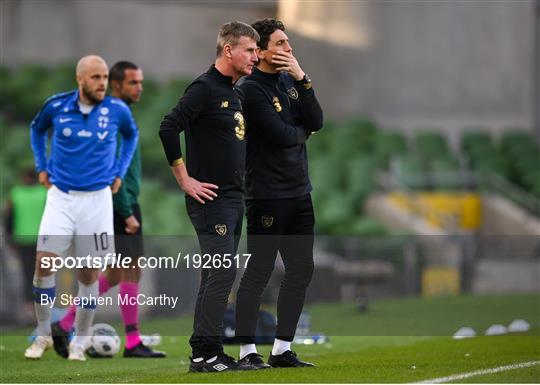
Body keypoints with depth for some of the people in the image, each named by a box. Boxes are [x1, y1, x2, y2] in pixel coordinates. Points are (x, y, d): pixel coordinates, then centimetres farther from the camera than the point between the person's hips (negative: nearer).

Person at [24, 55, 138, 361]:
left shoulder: (117, 110, -5)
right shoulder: (56, 106, -5)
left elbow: (131, 135, 18)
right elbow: (37, 130, 18)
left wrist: (120, 172, 11)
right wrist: (41, 167, 11)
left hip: (97, 199, 0)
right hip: (60, 197, 0)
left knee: (90, 274, 2)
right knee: (44, 265, -11)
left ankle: (79, 343, 15)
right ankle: (44, 335, 7)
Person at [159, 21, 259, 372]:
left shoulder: (234, 93, 17)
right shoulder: (204, 88, -11)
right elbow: (168, 128, -20)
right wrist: (186, 180, -17)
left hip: (233, 199, 9)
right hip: (211, 198, -9)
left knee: (216, 277, 10)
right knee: (223, 272, -13)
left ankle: (204, 354, 13)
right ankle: (206, 353, -10)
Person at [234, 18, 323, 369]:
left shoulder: (289, 79, 12)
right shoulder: (251, 89, -13)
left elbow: (316, 122, 0)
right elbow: (283, 136, -19)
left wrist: (302, 78, -9)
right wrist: (303, 131, 2)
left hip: (299, 192, 8)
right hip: (267, 195, -8)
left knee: (301, 271, 10)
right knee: (259, 272, -6)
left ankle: (282, 349, 17)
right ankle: (247, 350, 0)